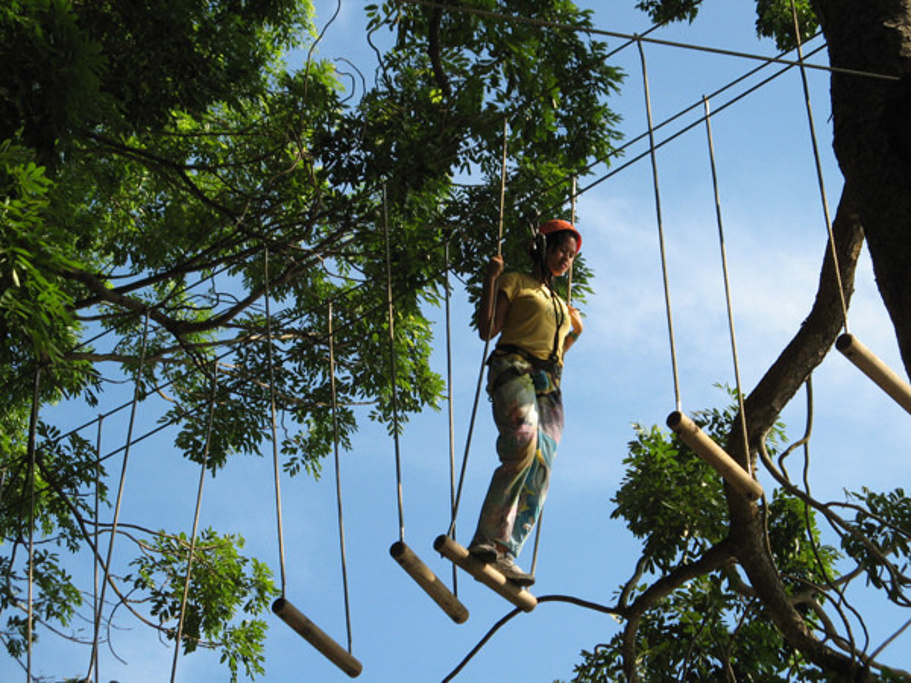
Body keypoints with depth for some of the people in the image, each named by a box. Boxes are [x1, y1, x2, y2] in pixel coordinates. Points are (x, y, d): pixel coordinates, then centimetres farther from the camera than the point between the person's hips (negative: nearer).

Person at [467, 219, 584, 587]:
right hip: (514, 370, -7)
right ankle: (487, 540, -39)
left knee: (538, 474, -12)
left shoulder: (561, 304, 34)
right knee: (524, 444, -34)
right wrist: (490, 278, -2)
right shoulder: (514, 282, 16)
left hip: (549, 386, 7)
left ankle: (505, 554, -20)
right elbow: (487, 329, 4)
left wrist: (576, 333, 27)